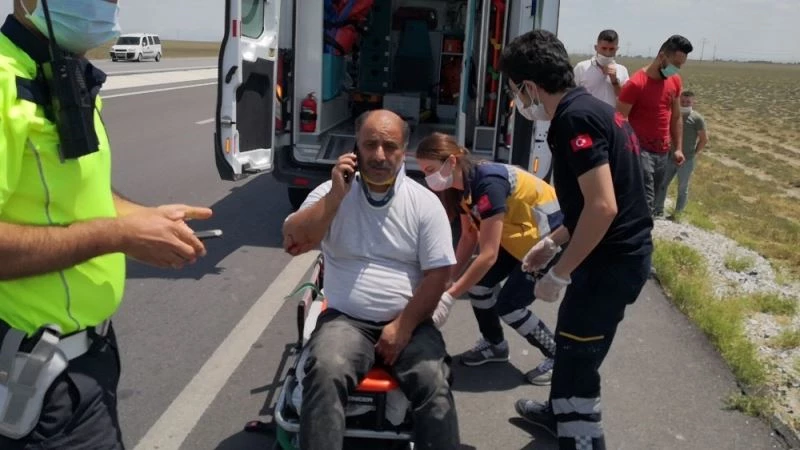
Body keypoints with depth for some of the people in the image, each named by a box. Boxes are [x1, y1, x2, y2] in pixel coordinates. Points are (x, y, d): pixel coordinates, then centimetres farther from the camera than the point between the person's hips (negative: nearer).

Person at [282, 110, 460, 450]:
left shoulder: (425, 203, 0)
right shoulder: (332, 192, 2)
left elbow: (437, 274, -1)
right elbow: (293, 244, -11)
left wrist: (403, 327, -10)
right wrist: (336, 196, -17)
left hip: (408, 323, 1)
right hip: (346, 320, 0)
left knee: (435, 386, -24)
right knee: (324, 375, -29)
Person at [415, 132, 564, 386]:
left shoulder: (488, 183, -32)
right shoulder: (462, 186, -5)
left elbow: (488, 255, -33)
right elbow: (469, 237, 3)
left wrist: (449, 297, -30)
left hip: (551, 235, -8)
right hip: (520, 234, 8)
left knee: (509, 304, -9)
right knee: (478, 283, 1)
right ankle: (494, 345, 24)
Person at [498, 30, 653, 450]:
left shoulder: (575, 118, -20)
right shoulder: (588, 109, 11)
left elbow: (602, 207, -27)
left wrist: (559, 273, -20)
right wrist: (551, 243, 25)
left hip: (612, 260, -10)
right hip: (616, 253, 10)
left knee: (578, 356, 3)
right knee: (571, 339, 26)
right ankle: (560, 412, 47)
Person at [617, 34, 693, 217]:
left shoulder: (675, 82, 8)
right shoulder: (636, 84, -14)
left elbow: (676, 117, 17)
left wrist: (678, 148, 13)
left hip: (663, 152, 7)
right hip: (641, 151, -7)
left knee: (651, 200, 13)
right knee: (645, 204, -12)